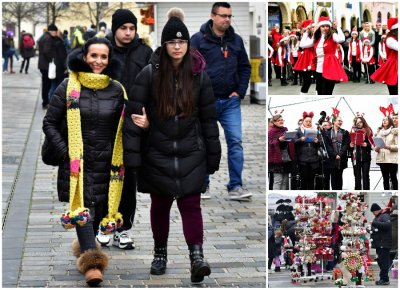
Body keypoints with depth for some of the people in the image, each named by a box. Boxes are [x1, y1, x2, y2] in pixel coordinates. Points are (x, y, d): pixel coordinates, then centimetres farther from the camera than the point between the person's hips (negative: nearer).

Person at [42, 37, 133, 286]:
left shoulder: (117, 90, 5)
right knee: (83, 207, -14)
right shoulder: (68, 87, -1)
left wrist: (119, 160, 1)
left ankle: (85, 246, 34)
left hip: (106, 163, 3)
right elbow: (50, 123, 3)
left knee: (100, 207, 8)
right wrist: (64, 152, -6)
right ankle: (91, 261, -18)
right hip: (77, 161, -2)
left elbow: (123, 130, 12)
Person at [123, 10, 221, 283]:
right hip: (157, 155, 0)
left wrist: (213, 157, 4)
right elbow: (134, 115, -8)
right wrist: (132, 157, -12)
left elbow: (209, 118, 3)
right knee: (160, 206, 12)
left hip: (191, 155, 0)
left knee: (191, 204, -7)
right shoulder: (149, 74, -8)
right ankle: (160, 254, 27)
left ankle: (197, 255, -14)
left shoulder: (199, 76, -2)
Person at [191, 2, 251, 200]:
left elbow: (245, 67, 15)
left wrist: (240, 91, 5)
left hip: (230, 102, 3)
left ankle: (236, 186, -2)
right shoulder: (198, 40, -5)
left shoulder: (236, 40, 8)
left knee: (235, 141, -5)